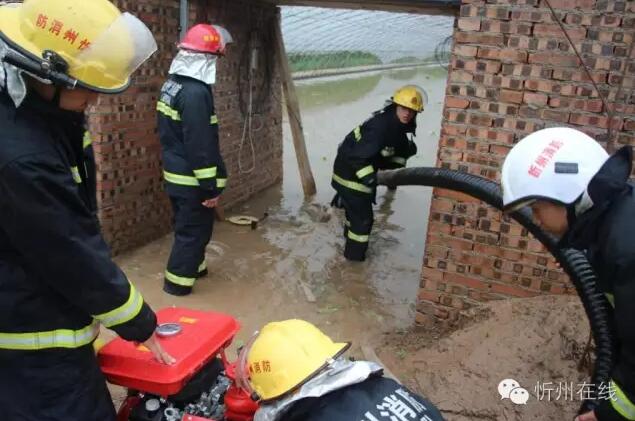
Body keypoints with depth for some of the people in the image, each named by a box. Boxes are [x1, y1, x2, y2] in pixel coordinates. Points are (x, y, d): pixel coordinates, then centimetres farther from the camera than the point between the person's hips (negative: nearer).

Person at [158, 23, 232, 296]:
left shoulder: (172, 84, 8)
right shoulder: (196, 93, -23)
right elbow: (201, 145, -25)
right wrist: (210, 186, -20)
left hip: (175, 173, 10)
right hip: (191, 179, -10)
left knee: (187, 226, 22)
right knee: (194, 230, 4)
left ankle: (193, 266, 38)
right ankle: (177, 281, 14)